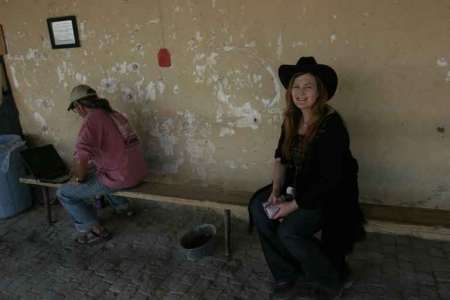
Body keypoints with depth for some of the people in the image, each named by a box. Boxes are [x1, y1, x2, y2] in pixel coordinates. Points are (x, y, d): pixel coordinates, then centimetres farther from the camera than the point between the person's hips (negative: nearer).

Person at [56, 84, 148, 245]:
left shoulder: (91, 120, -15)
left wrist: (80, 178, -8)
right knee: (97, 174, 38)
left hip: (120, 177, -8)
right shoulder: (114, 114, 11)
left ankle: (94, 230, 7)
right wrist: (87, 169, 26)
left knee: (64, 193, 5)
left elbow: (80, 158, -28)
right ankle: (122, 206, 39)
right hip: (139, 172, 8)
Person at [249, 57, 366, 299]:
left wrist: (294, 205, -22)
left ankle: (336, 279, 5)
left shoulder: (332, 125, -24)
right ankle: (286, 272, 5)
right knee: (258, 207, -11)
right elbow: (281, 158, 6)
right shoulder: (292, 119, -1)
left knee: (289, 231, -23)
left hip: (331, 195, -7)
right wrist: (275, 192, -9)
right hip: (299, 185, 7)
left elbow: (329, 180, -25)